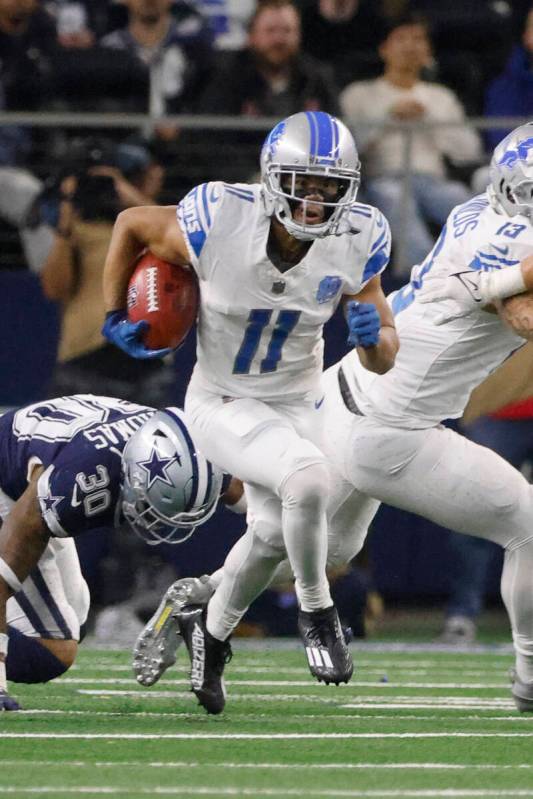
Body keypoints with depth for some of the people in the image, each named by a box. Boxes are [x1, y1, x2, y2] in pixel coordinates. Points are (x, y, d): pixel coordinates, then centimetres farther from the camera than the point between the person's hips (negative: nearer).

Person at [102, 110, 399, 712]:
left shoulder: (354, 244, -17)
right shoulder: (219, 223, -26)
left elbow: (384, 362, -9)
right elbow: (131, 225, -5)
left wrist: (373, 337, -31)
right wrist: (115, 317, -6)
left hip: (296, 405, 5)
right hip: (220, 406, -5)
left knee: (272, 533, 19)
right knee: (306, 477, -30)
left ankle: (212, 633, 49)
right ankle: (316, 612, -6)